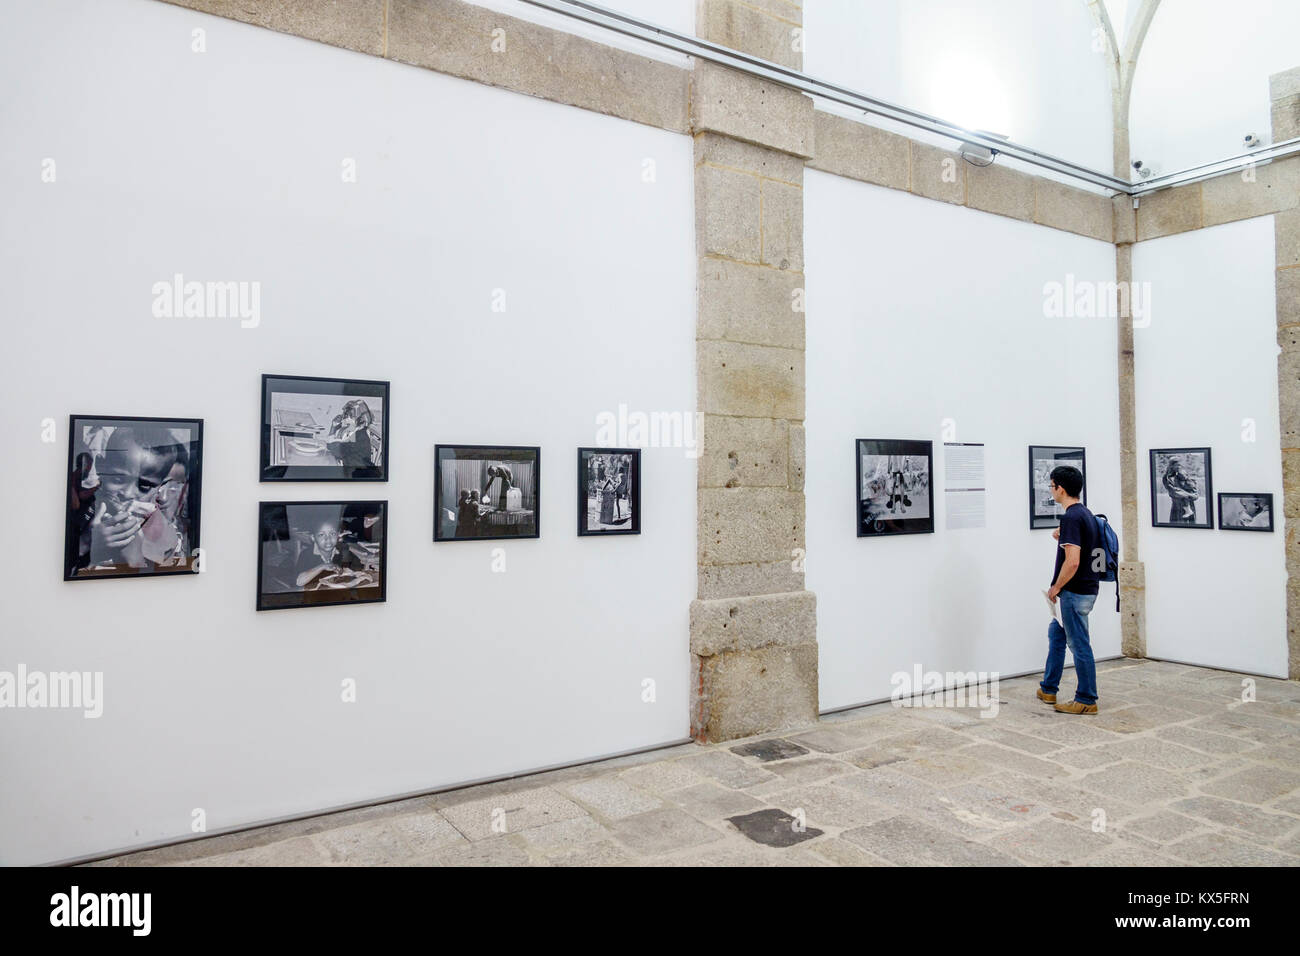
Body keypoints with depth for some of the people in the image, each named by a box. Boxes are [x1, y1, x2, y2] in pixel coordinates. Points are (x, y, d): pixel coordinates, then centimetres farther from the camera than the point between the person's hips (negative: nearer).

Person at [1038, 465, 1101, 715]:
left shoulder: (1071, 517, -22)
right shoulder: (1085, 513, 9)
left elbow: (1072, 562, -27)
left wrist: (1056, 587, -16)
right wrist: (1062, 538, 9)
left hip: (1074, 593, -11)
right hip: (1084, 590, 11)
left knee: (1079, 645, 1)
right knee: (1056, 634, 20)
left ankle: (1087, 700, 12)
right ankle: (1048, 689, 29)